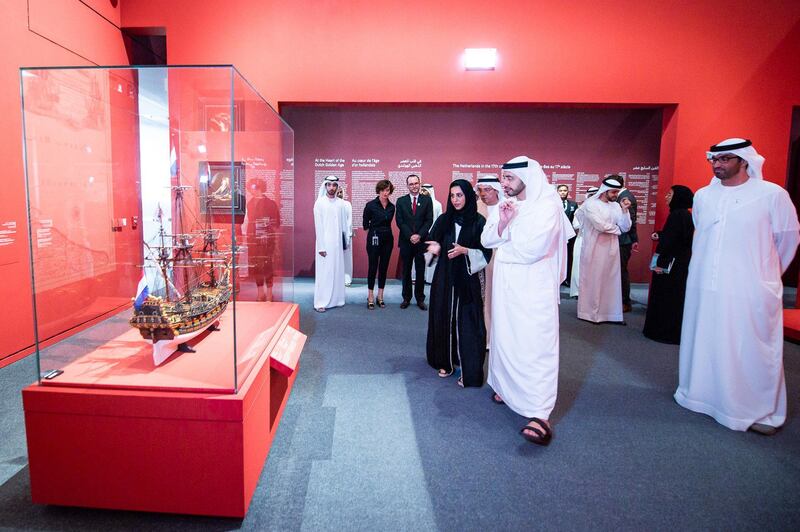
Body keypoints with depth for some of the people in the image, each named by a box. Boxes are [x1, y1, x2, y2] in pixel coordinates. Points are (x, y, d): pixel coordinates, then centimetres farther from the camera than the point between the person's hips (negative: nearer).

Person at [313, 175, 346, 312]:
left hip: (338, 242, 4)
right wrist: (321, 246, -12)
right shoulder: (320, 202, -5)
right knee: (324, 272, -2)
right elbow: (318, 226, -8)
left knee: (337, 271, 7)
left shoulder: (340, 203, 6)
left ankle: (336, 299, 17)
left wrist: (344, 242, 6)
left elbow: (342, 224, 8)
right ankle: (320, 302, 4)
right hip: (325, 242, -4)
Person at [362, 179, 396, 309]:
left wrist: (384, 232, 9)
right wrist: (373, 232, 8)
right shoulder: (371, 205, -7)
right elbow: (365, 223, 2)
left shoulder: (392, 207, 5)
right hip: (374, 239, -4)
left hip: (388, 239, 4)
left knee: (384, 267, 8)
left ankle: (380, 296, 18)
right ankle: (370, 297, 9)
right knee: (373, 267, 0)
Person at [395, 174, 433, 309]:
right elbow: (399, 221, -2)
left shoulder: (427, 200, 4)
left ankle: (420, 298, 15)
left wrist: (419, 235, -14)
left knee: (420, 272, 5)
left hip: (421, 241, 0)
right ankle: (406, 298, 17)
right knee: (406, 271, 8)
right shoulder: (401, 201, 5)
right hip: (406, 242, 1)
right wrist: (410, 236, -13)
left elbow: (429, 220, -2)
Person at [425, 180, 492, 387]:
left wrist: (465, 250, -20)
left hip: (467, 279, -3)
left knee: (466, 322, -3)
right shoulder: (443, 220, 6)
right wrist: (436, 249, -12)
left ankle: (469, 371, 6)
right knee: (443, 318, 7)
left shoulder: (478, 221, -4)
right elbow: (433, 244, 11)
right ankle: (445, 362, 23)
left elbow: (485, 253, -4)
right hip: (444, 278, 4)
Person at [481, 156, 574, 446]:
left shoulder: (547, 206, -12)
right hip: (504, 285, 7)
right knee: (504, 338, 15)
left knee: (534, 345, -7)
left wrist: (509, 226, -6)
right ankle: (508, 387, 35)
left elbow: (532, 248, -22)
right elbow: (486, 240, 5)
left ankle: (540, 414, -5)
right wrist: (502, 224, -14)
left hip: (533, 288, -7)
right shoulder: (505, 205, 8)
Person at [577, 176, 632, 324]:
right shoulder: (590, 204, -10)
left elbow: (625, 228, 5)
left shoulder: (616, 206, 9)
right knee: (592, 281, 3)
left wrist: (624, 210, -6)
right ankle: (589, 312, 12)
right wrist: (616, 229, -1)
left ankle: (609, 312, 15)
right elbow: (601, 225, -19)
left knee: (610, 281, 8)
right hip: (594, 249, -6)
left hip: (611, 250, 6)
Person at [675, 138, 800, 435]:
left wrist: (765, 273, 13)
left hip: (750, 291, -4)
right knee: (703, 342, 13)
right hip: (704, 288, 4)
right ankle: (700, 393, 29)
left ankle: (763, 411, 19)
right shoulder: (702, 196, 6)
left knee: (752, 350, 3)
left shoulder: (772, 195, -6)